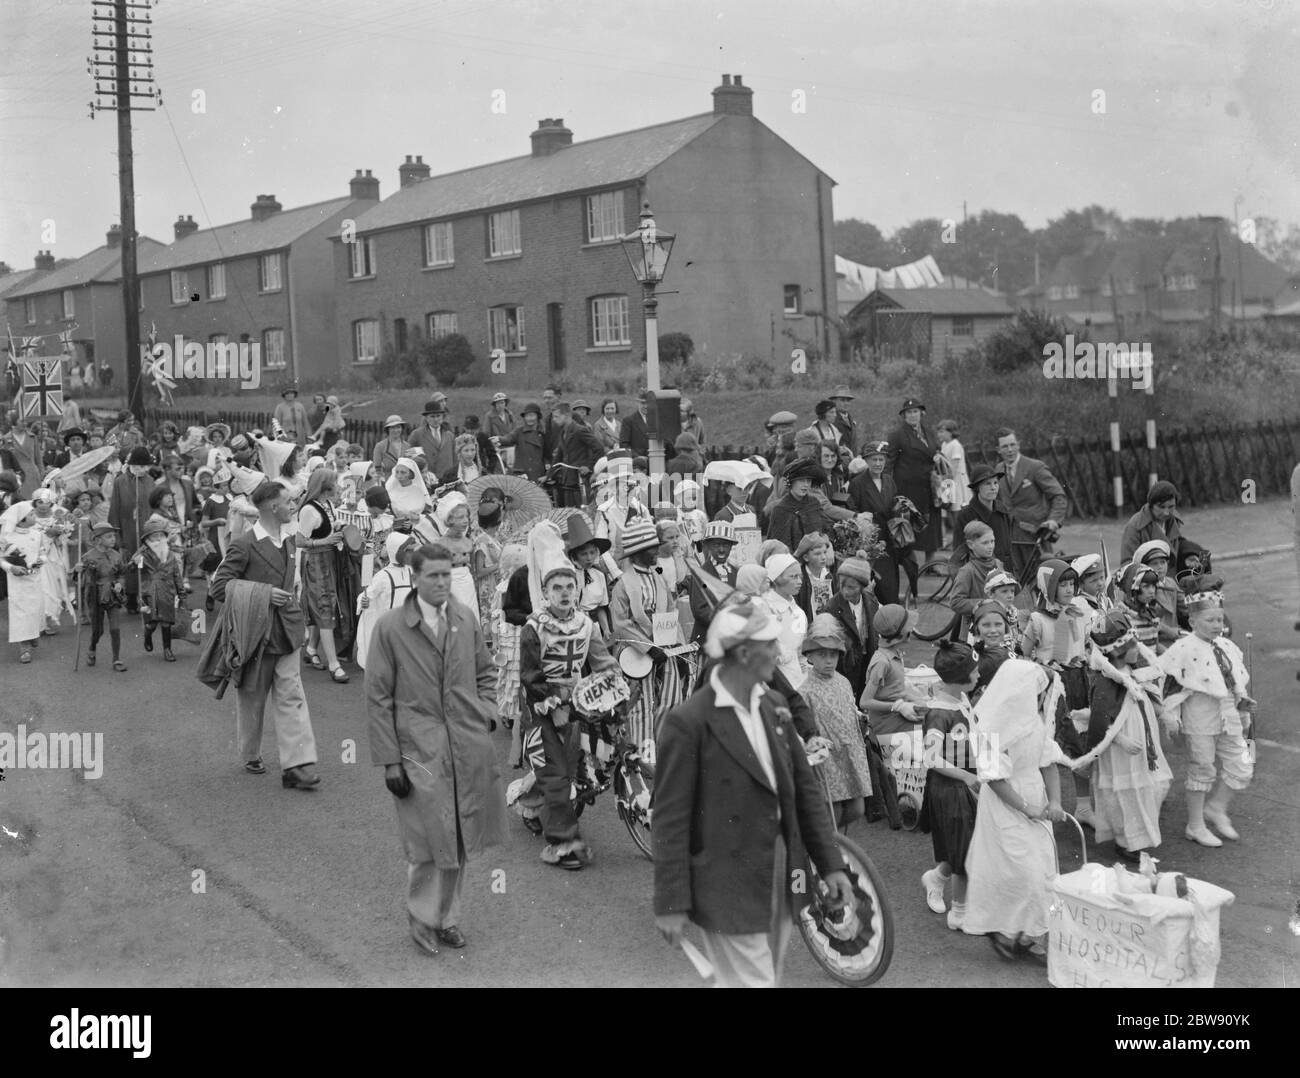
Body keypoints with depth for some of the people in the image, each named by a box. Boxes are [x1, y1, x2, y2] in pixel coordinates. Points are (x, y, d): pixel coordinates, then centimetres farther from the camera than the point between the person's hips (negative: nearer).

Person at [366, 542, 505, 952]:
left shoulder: (467, 620, 6)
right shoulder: (390, 627, -6)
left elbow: (485, 673, 20)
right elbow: (378, 699, -5)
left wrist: (487, 714, 3)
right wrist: (389, 759, -8)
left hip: (470, 748, 4)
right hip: (419, 750, -4)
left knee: (460, 841, 11)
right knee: (427, 843, -2)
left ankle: (446, 917, 29)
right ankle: (422, 918, 21)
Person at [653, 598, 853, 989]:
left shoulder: (774, 704, 6)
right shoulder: (688, 723, -16)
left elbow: (804, 785, 10)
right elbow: (671, 818, -13)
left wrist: (830, 864, 6)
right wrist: (671, 903, -12)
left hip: (781, 877, 7)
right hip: (729, 886, -7)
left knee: (767, 978, 16)